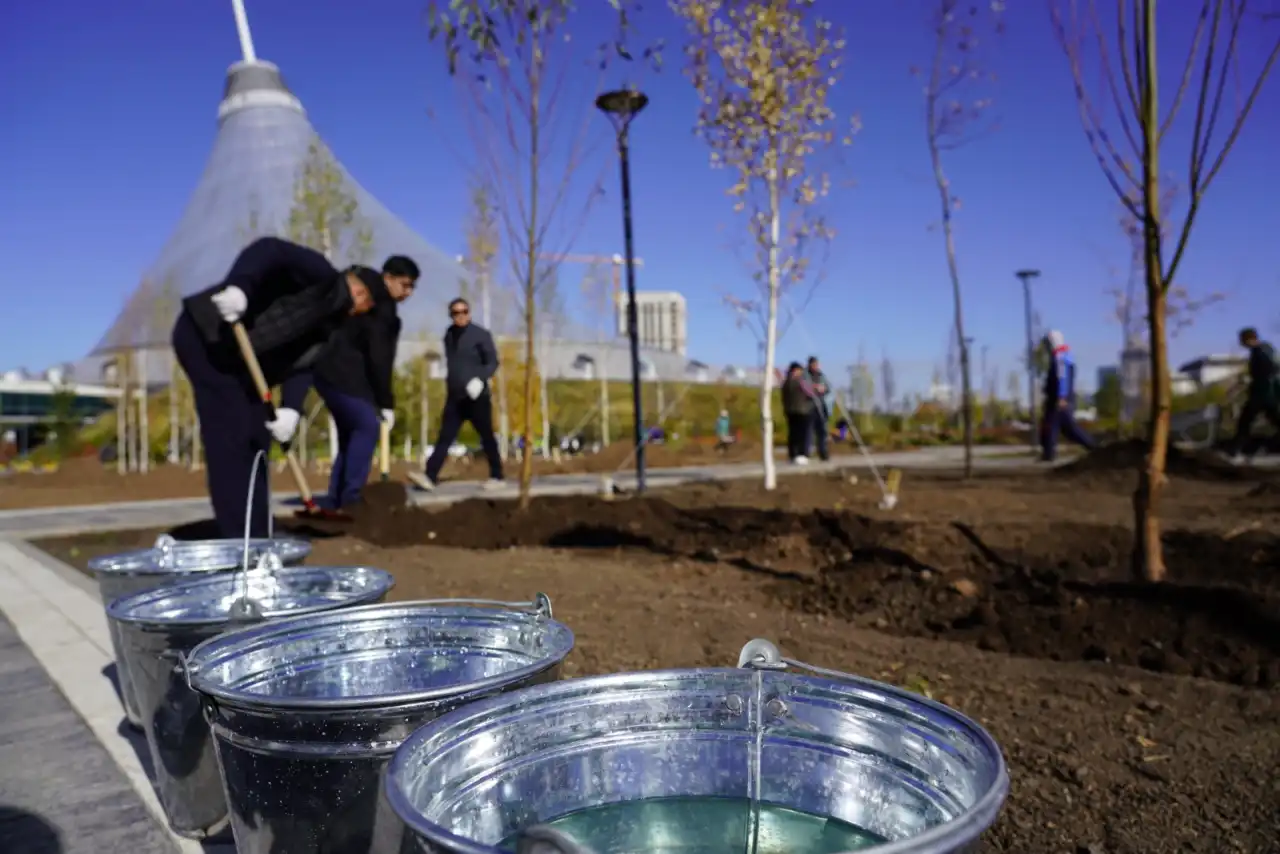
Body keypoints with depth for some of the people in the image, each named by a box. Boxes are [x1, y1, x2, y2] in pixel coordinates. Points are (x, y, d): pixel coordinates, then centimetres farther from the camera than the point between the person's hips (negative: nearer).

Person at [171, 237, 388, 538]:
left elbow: (299, 363, 6)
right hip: (205, 333, -10)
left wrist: (292, 410, -12)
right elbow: (269, 249, -23)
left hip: (236, 361, 10)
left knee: (256, 439, 9)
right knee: (231, 436, -12)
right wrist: (238, 287, -39)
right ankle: (240, 537, -8)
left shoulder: (327, 327, 15)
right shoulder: (322, 275, -9)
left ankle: (254, 533, 16)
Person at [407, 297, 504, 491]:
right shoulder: (449, 335, 12)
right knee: (444, 437, -4)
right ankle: (430, 477, -11)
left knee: (486, 437, 3)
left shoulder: (481, 334, -4)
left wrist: (481, 379, -23)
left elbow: (493, 362, -8)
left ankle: (497, 476, 14)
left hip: (476, 396, -5)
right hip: (454, 397, 5)